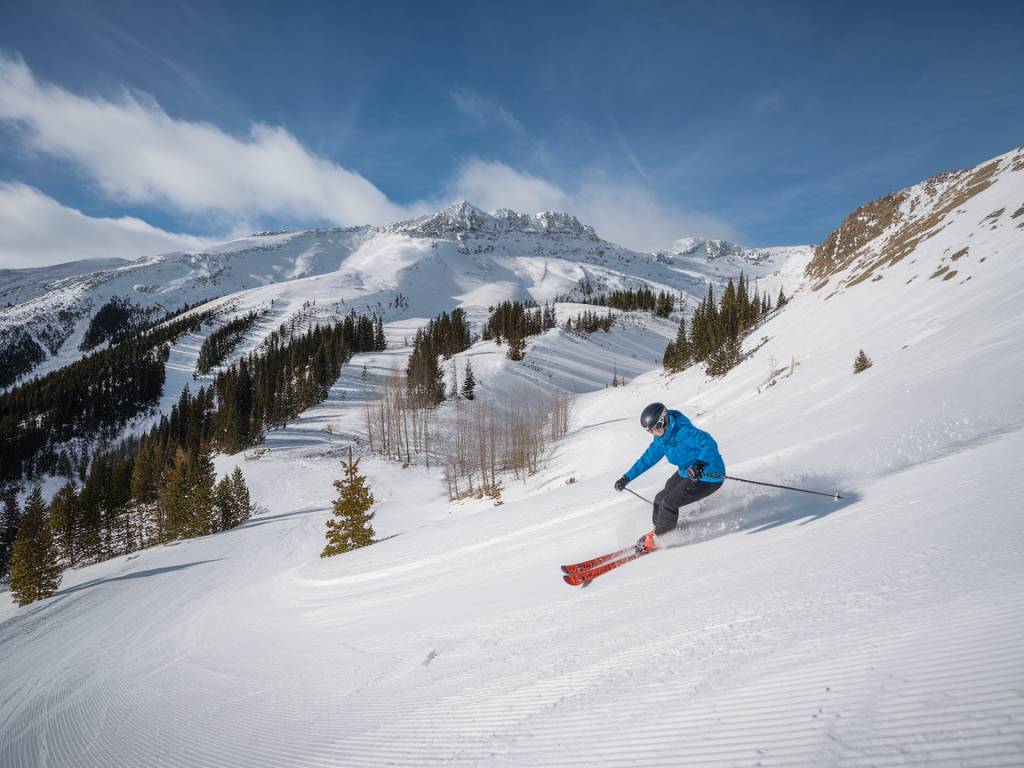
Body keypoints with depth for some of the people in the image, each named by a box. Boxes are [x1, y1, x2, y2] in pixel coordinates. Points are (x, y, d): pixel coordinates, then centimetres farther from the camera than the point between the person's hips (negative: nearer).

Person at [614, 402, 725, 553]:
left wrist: (700, 464, -54)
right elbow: (647, 458, 10)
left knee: (668, 503, -13)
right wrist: (626, 478, 8)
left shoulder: (684, 432, -28)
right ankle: (659, 530, 30)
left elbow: (709, 444, -38)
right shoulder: (661, 439, 0)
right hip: (687, 473, 9)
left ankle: (659, 538, 7)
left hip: (708, 477, -9)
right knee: (660, 499, 8)